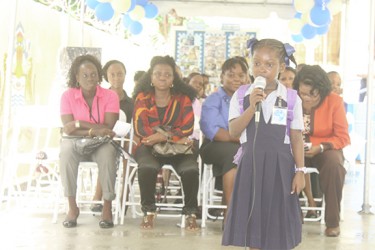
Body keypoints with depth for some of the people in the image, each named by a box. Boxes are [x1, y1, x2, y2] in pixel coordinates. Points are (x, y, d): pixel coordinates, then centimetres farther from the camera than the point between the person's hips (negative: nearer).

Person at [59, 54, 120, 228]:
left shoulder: (110, 96, -5)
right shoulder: (68, 96, -3)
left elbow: (107, 128, -15)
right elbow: (68, 129, -12)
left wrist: (80, 124, -19)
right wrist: (94, 131, -23)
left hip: (101, 143, 0)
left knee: (107, 153, -35)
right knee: (66, 151, -34)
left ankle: (107, 206, -21)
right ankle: (72, 207, -21)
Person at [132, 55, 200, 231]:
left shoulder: (183, 99, 11)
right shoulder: (142, 98, 9)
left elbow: (187, 128, -1)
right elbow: (141, 128, -5)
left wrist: (164, 136, -17)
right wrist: (176, 137, -13)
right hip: (149, 146, 0)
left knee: (191, 169, -31)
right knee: (147, 167, -35)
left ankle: (191, 213, -9)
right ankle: (148, 211, -13)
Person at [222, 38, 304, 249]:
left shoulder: (291, 98, -2)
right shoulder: (242, 95, 0)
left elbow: (296, 138, 0)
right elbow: (233, 132, -8)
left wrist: (300, 171, -3)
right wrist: (252, 107, -19)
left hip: (280, 164, -1)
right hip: (251, 162, 1)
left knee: (278, 220, 6)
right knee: (252, 220, 7)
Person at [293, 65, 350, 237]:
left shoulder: (334, 101, -10)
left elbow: (342, 137, -9)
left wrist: (321, 147, -25)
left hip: (326, 150, -1)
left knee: (334, 163, -36)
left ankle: (333, 221, -18)